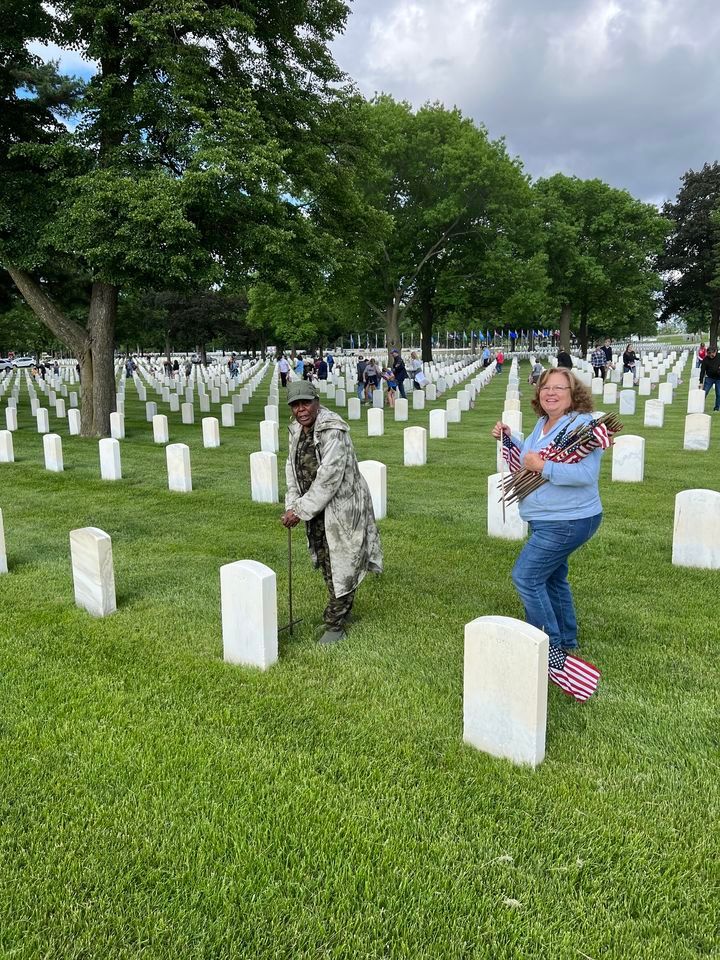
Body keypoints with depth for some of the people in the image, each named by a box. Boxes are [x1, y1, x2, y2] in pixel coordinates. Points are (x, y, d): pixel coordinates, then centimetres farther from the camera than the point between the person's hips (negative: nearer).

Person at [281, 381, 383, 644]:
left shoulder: (333, 432, -23)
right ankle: (340, 610, 39)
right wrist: (292, 504, -3)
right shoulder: (296, 430, 3)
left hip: (341, 506, -8)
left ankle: (335, 624, 13)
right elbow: (293, 468, 9)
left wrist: (301, 511, -22)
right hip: (316, 507, 8)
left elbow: (328, 478, -26)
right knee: (325, 563, 19)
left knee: (341, 565, 0)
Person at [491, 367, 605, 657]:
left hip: (567, 522, -10)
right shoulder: (543, 423, 8)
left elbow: (586, 474, -32)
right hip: (547, 521, 10)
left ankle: (550, 646, 4)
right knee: (552, 577, 22)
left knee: (525, 576, -9)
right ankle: (566, 640, 40)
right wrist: (509, 438, 12)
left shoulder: (583, 426, -21)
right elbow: (529, 459, 24)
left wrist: (543, 466, -30)